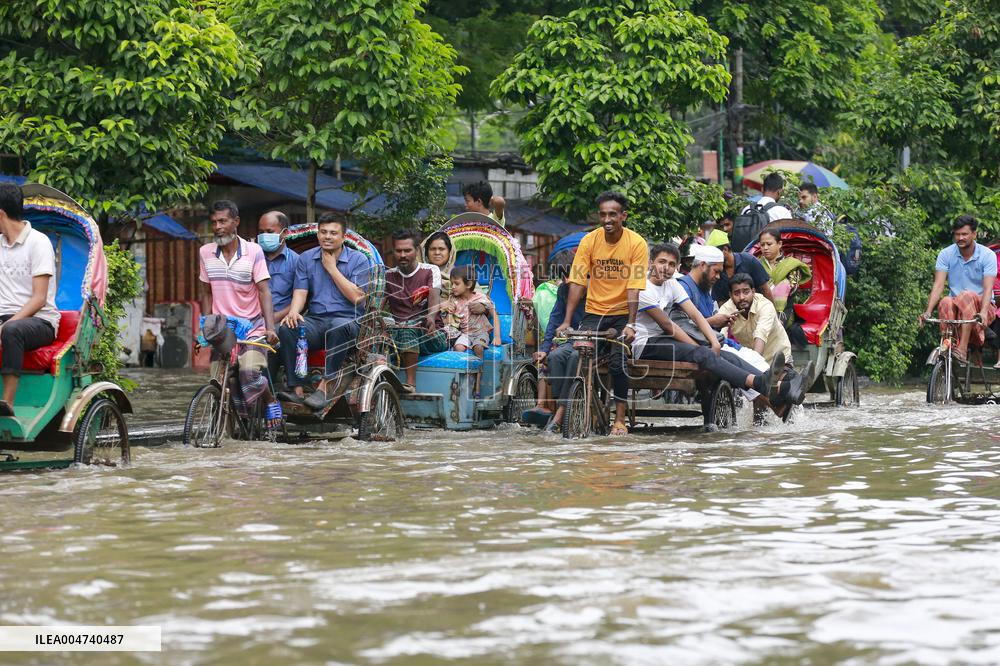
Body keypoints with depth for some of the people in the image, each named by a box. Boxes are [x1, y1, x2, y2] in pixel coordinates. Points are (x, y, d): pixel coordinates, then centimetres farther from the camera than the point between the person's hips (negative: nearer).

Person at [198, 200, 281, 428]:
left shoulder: (253, 251, -5)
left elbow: (264, 291, -10)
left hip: (252, 327, -4)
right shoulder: (206, 253, 5)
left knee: (250, 372, -24)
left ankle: (271, 402, 5)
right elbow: (206, 293, 14)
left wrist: (270, 328, -22)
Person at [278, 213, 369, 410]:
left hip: (347, 319, -3)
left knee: (340, 328, -40)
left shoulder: (358, 260, 4)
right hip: (315, 320, 3)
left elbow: (357, 297, -6)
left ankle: (325, 386, -34)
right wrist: (293, 312, -17)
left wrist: (332, 268, -5)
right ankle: (297, 390, -33)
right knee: (287, 329, -29)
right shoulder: (306, 258, 14)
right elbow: (300, 291, 5)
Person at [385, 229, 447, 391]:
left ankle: (411, 383, -44)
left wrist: (431, 317, -37)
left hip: (432, 337, -2)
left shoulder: (430, 271, 7)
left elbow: (435, 297, -14)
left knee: (409, 326, -37)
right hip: (397, 334, 3)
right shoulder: (388, 276, 16)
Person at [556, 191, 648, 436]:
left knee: (618, 363, -15)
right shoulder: (589, 241, -5)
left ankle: (620, 420, -3)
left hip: (621, 315, -2)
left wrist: (630, 325, -25)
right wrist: (566, 322, -16)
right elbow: (577, 282, -8)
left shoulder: (637, 244, -11)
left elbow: (634, 288, -16)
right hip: (593, 312, 2)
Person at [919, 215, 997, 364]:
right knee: (946, 302, -32)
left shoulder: (987, 255, -7)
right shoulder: (946, 255, -1)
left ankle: (963, 348, -40)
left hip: (980, 306, -2)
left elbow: (988, 288, -19)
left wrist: (983, 313, -38)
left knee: (967, 296, -35)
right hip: (956, 308, 2)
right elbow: (938, 285, -11)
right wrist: (928, 311, -26)